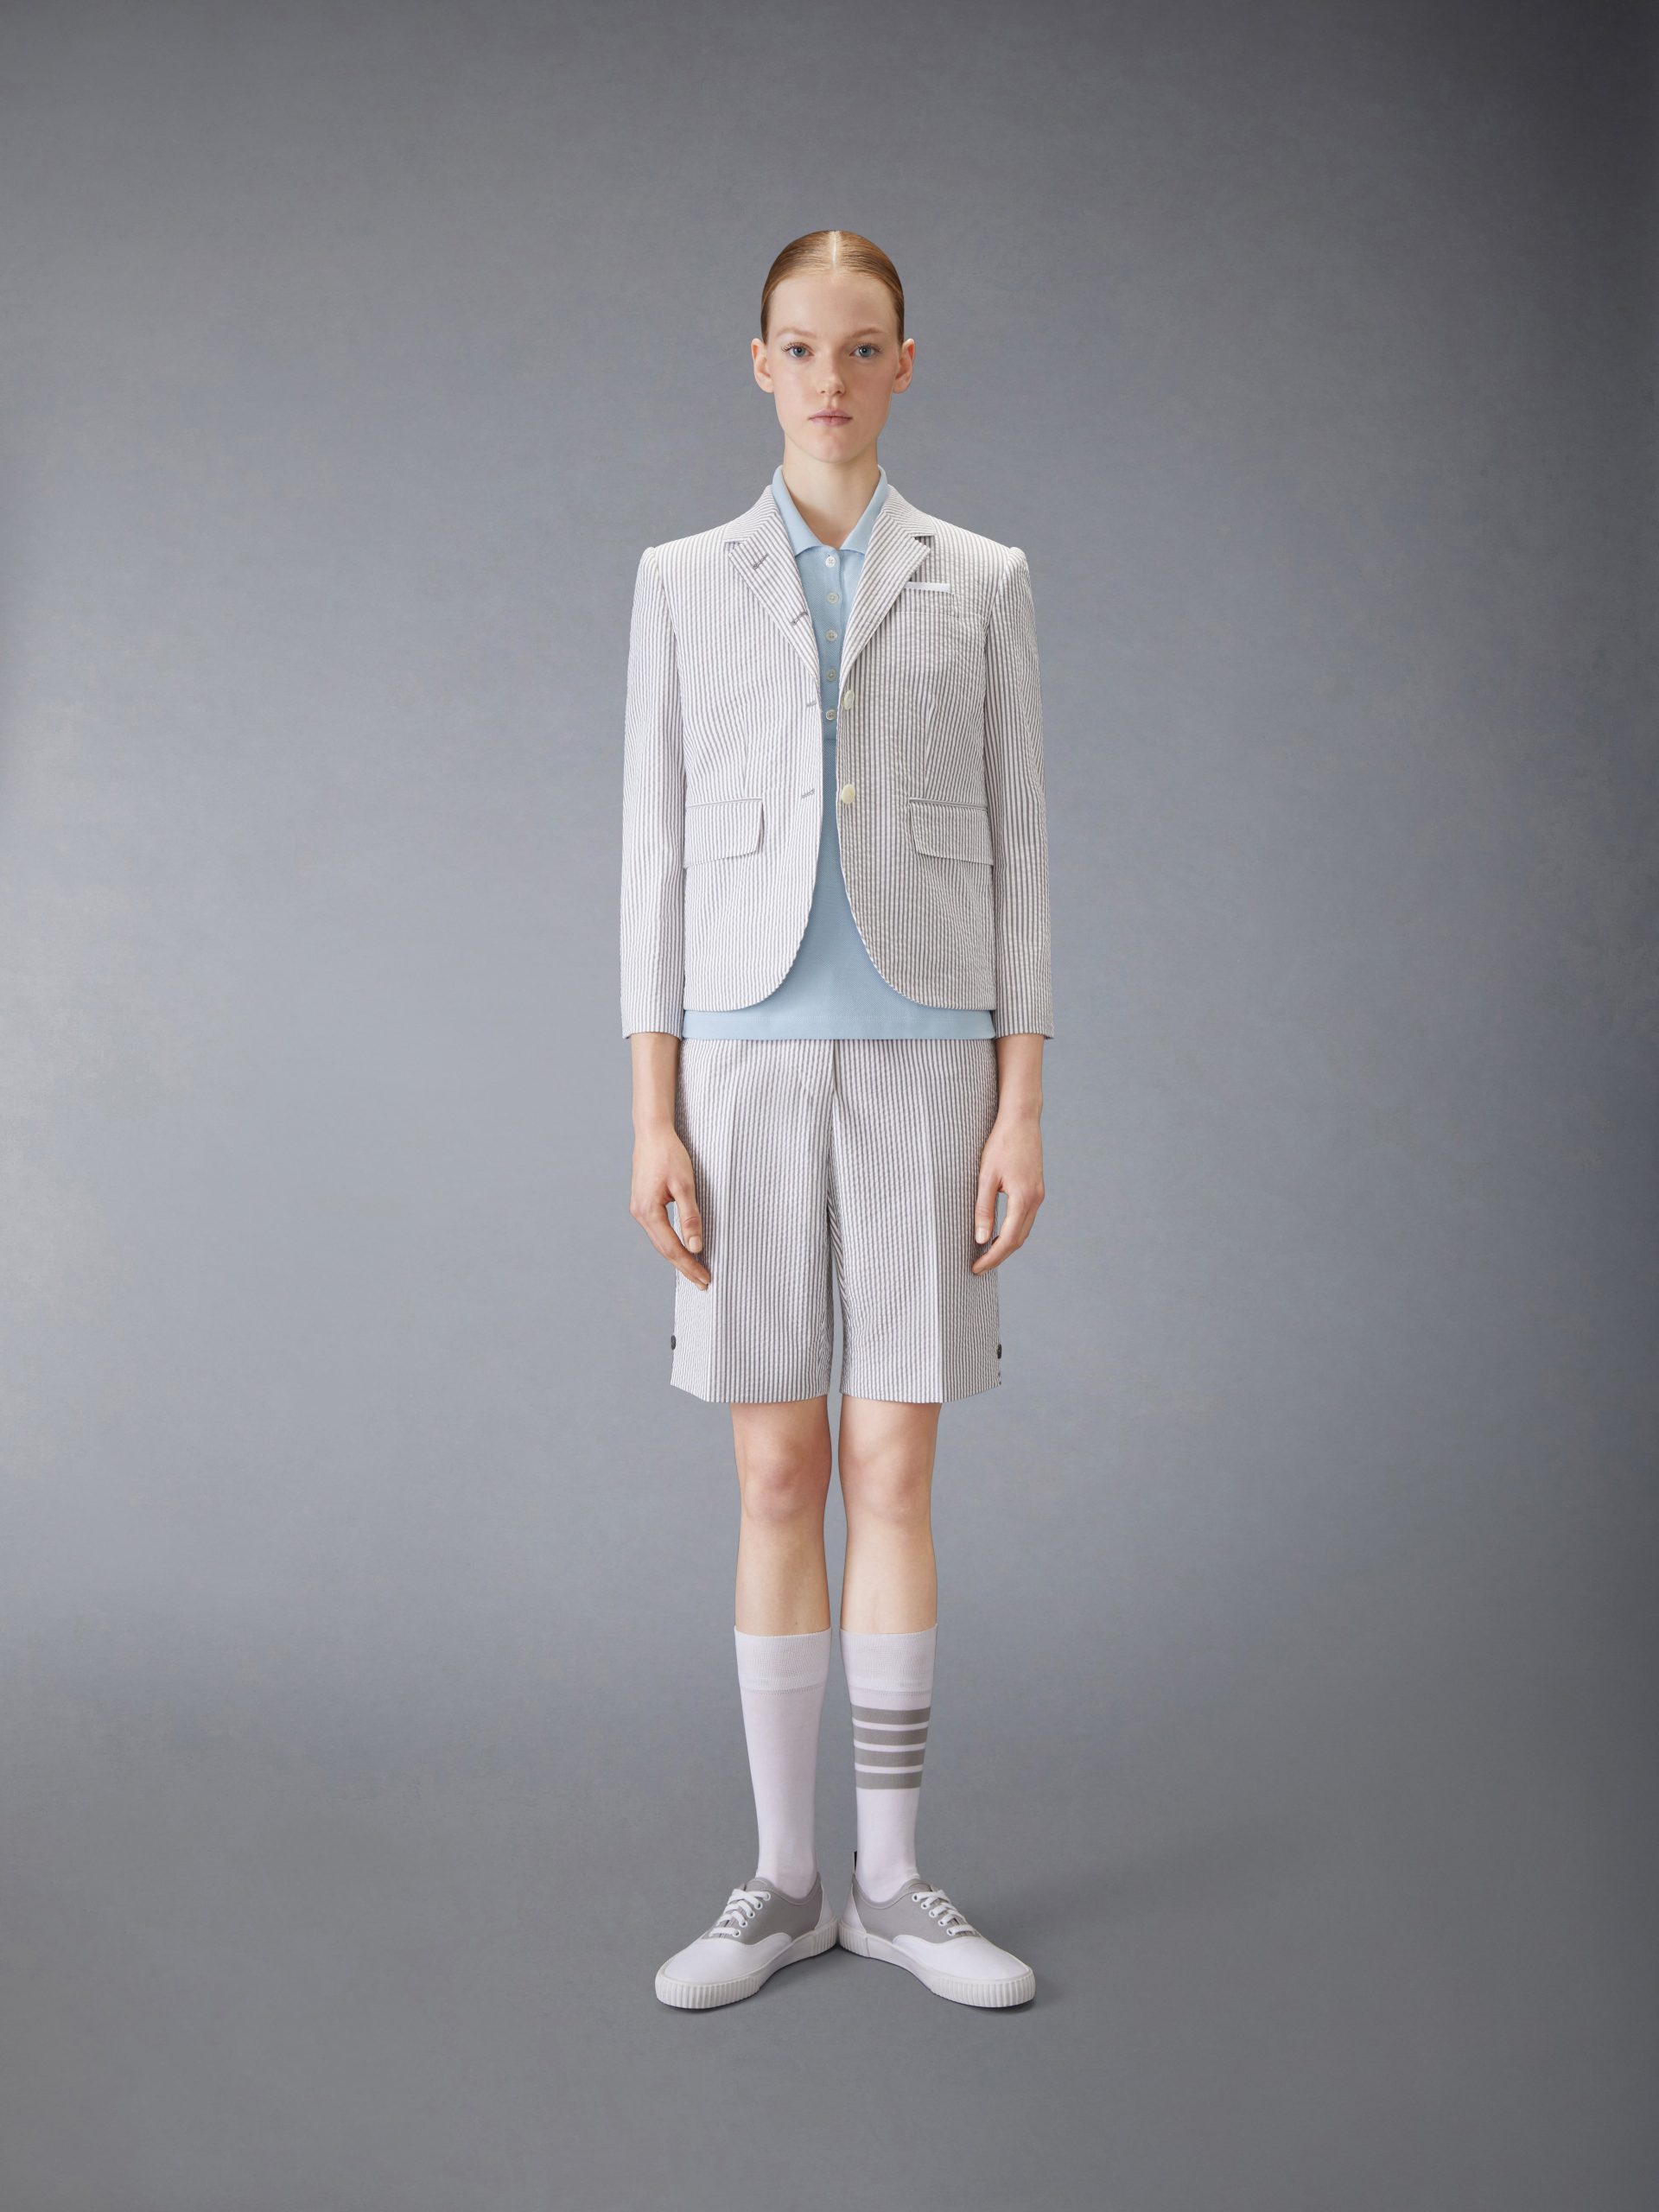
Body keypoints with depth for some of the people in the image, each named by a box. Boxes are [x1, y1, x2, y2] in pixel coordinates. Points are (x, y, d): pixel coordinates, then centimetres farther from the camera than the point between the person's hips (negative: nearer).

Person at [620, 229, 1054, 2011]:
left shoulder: (980, 584, 8)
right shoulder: (684, 582, 8)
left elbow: (1016, 848, 5)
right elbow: (656, 850, 4)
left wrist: (1022, 1107, -3)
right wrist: (652, 1117, -3)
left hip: (925, 1059, 0)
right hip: (749, 1060, 0)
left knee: (894, 1474, 2)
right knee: (777, 1482, 3)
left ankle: (891, 1879, 16)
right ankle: (782, 1880, 17)